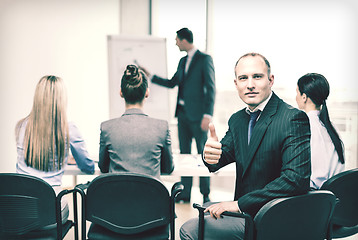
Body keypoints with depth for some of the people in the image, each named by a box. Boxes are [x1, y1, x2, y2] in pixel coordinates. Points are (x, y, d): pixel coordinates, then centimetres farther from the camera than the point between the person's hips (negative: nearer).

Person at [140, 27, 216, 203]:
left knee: (203, 154, 1)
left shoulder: (204, 59, -6)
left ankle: (205, 194, 12)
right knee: (184, 154, 10)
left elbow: (210, 88, -12)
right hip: (183, 113, 8)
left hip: (198, 115, -7)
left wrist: (208, 115, -18)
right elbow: (172, 83, 25)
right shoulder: (182, 61, 17)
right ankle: (185, 193, 18)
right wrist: (150, 76, 23)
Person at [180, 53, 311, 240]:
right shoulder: (237, 119, 8)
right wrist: (210, 155, -23)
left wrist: (239, 204, -23)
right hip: (246, 210, 8)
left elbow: (296, 179, -25)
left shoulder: (294, 119, -18)